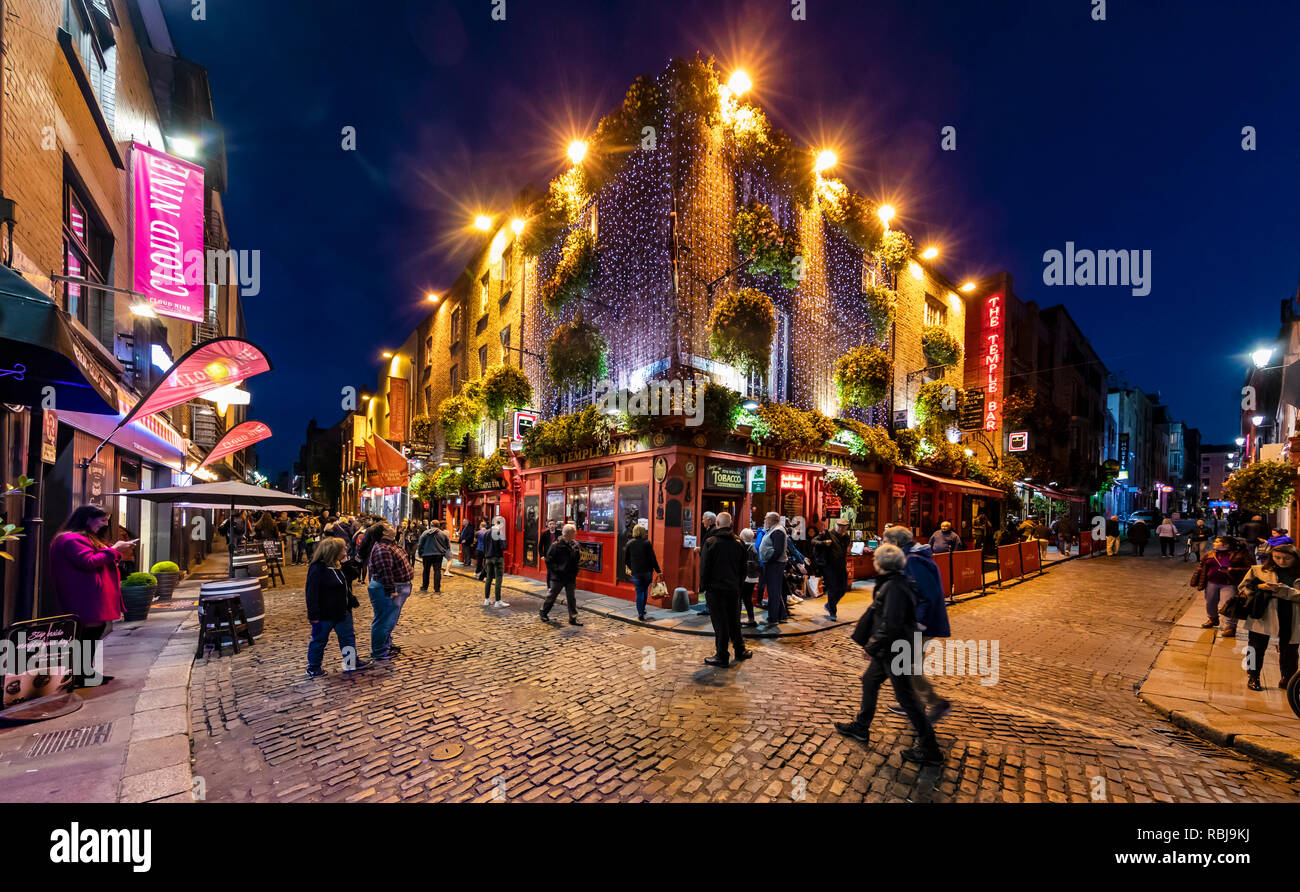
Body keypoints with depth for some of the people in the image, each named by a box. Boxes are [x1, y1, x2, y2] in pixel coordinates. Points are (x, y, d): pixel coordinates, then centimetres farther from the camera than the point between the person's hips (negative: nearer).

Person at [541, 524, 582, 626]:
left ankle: (573, 618, 13)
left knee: (572, 598, 5)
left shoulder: (575, 544, 2)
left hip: (571, 577, 4)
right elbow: (549, 560, -8)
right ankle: (543, 612, 32)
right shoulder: (556, 545, -13)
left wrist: (575, 573, 9)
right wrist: (554, 571, -11)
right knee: (552, 595, 11)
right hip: (558, 577, -4)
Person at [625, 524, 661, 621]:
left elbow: (625, 559, 5)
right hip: (647, 571, 0)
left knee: (639, 592, 6)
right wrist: (658, 571, -2)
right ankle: (642, 609, 25)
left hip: (636, 572, 0)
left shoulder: (629, 544, -1)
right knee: (645, 590, 20)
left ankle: (640, 614, 3)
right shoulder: (647, 543, -7)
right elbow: (653, 558, -8)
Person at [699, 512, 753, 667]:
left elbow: (704, 568, -10)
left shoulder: (710, 542, -11)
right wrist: (738, 584, 17)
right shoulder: (738, 543, 5)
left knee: (720, 623, 1)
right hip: (734, 589, 5)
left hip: (715, 589, -5)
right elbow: (743, 568, 11)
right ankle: (740, 650, 28)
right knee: (734, 620, 18)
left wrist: (703, 586, -1)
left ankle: (722, 657, 6)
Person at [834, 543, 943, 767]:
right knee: (869, 681, 20)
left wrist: (872, 645, -18)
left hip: (894, 651, -10)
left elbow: (890, 625, -28)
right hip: (889, 650, 10)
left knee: (906, 697, 3)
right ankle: (861, 727, 35)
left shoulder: (894, 587, -26)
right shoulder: (896, 582, 5)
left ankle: (929, 750, 17)